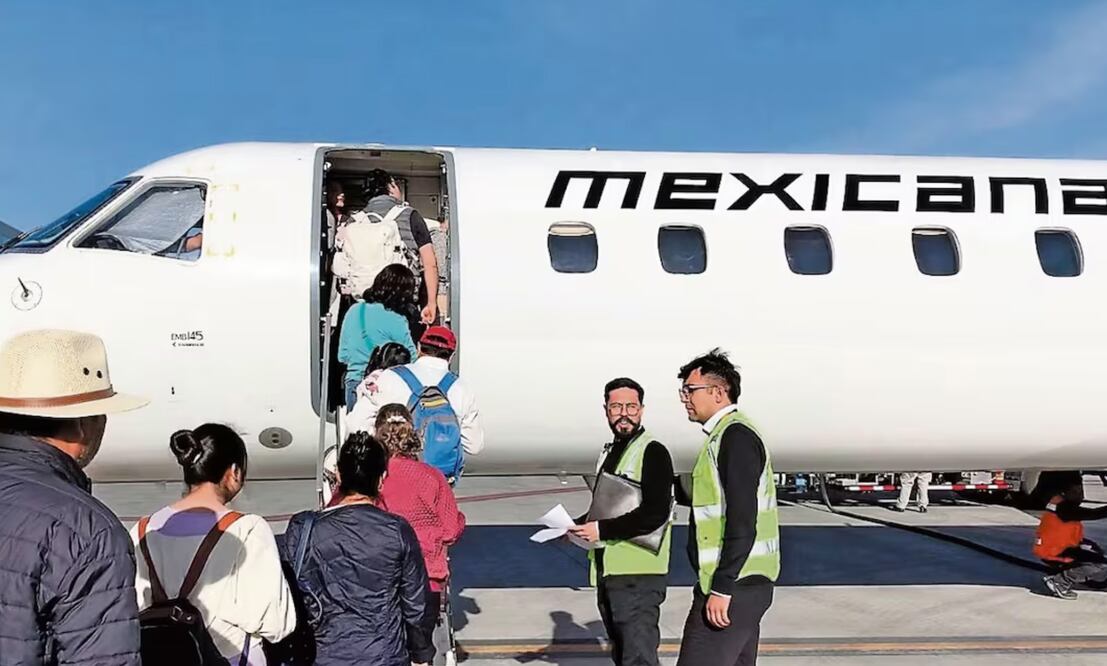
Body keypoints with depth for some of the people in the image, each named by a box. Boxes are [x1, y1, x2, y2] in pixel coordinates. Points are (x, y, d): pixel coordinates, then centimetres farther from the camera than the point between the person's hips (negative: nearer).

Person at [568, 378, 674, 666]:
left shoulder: (653, 452, -11)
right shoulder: (610, 452, 15)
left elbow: (655, 514, -21)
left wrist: (601, 530, -19)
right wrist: (576, 526, 8)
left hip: (639, 577, -9)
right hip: (607, 575, 9)